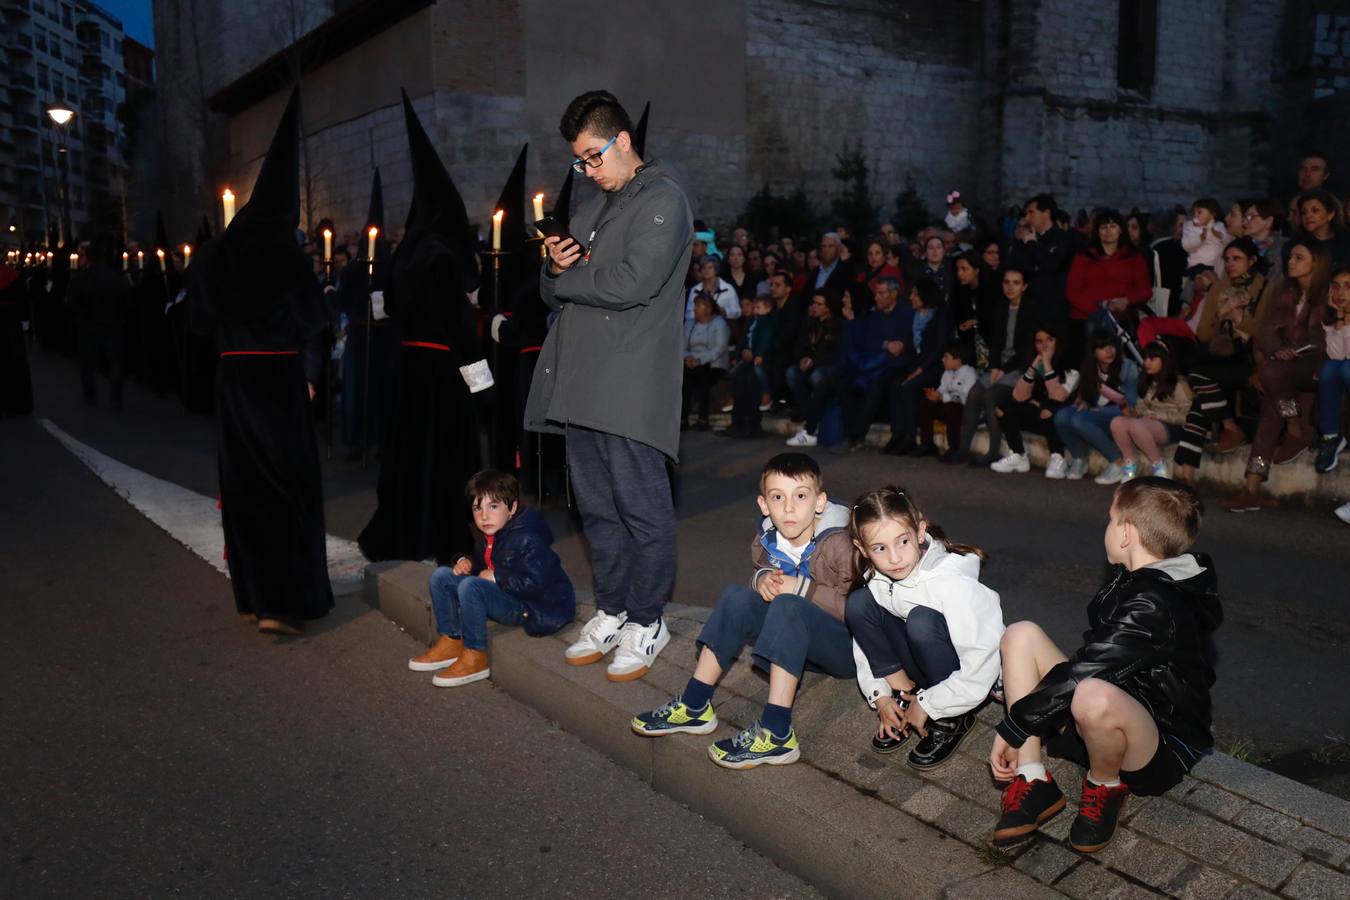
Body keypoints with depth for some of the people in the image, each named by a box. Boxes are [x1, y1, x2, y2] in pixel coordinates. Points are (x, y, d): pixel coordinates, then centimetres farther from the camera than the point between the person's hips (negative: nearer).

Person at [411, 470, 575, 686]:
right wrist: (465, 561, 1)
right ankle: (450, 644, 9)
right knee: (441, 576, 5)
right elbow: (481, 562, 25)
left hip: (535, 607, -10)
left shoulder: (527, 540, -23)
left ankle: (475, 658, -18)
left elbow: (537, 582, -32)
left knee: (471, 586, -31)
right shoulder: (486, 534, 5)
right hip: (506, 595, 10)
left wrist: (496, 577, -23)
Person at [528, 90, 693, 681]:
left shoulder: (662, 199, -4)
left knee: (642, 510, -1)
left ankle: (646, 623, 12)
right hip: (582, 385, 8)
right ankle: (611, 612, 25)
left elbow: (633, 282, -18)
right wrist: (555, 270, 0)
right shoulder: (591, 209, 23)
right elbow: (557, 293, 23)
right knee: (597, 509, 13)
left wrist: (564, 278, -3)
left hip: (632, 386, -8)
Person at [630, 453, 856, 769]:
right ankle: (694, 707, -8)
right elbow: (762, 569, 15)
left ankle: (776, 733, -35)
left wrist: (802, 588, -27)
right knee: (736, 597, -12)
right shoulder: (767, 538, -3)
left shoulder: (839, 543, -22)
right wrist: (763, 579, -10)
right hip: (795, 639, 7)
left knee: (787, 606, -32)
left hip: (848, 647, -6)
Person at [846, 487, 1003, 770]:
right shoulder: (877, 578, -12)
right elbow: (865, 641, 1)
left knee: (922, 620, -35)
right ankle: (903, 695, -6)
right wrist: (880, 697, -10)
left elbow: (981, 666, -31)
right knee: (858, 603, -15)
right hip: (923, 667, 5)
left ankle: (953, 719, -14)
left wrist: (927, 706, -22)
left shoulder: (951, 582, -30)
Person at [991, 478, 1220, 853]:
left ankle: (1106, 787, -8)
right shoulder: (1138, 582, 3)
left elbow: (1082, 674, -26)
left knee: (1095, 698, -43)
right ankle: (1034, 784, -7)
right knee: (1021, 635, -3)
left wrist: (1012, 728, -18)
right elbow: (1094, 662, 15)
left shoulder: (1154, 607, -25)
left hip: (1162, 753, -9)